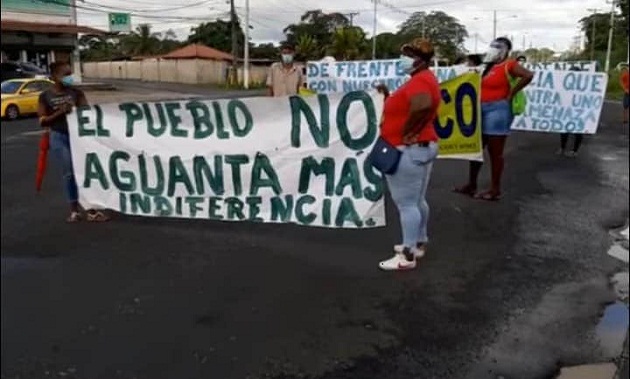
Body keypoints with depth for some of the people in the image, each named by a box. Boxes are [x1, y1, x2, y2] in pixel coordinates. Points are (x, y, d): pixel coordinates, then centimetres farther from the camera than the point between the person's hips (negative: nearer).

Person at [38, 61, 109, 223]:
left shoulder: (77, 93, 2)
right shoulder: (45, 96, -1)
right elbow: (42, 120, -2)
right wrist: (59, 113, -16)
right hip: (59, 136, -1)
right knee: (69, 172, 3)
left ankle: (92, 210, 7)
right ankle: (74, 210, 16)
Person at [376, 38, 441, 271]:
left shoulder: (419, 81, -17)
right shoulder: (422, 79, 17)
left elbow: (422, 106, -38)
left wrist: (405, 135, -27)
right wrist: (388, 96, 8)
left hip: (409, 150, -11)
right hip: (422, 147, 11)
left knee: (406, 204, -5)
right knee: (417, 201, 18)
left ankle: (407, 257, 1)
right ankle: (419, 244, 30)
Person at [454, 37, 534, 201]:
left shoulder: (509, 65, -8)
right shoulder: (490, 67, 15)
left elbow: (528, 75, -22)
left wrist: (510, 94, -17)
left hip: (498, 110, -9)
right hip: (482, 110, 9)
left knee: (495, 152, -2)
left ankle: (495, 190, 7)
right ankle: (471, 185, 22)